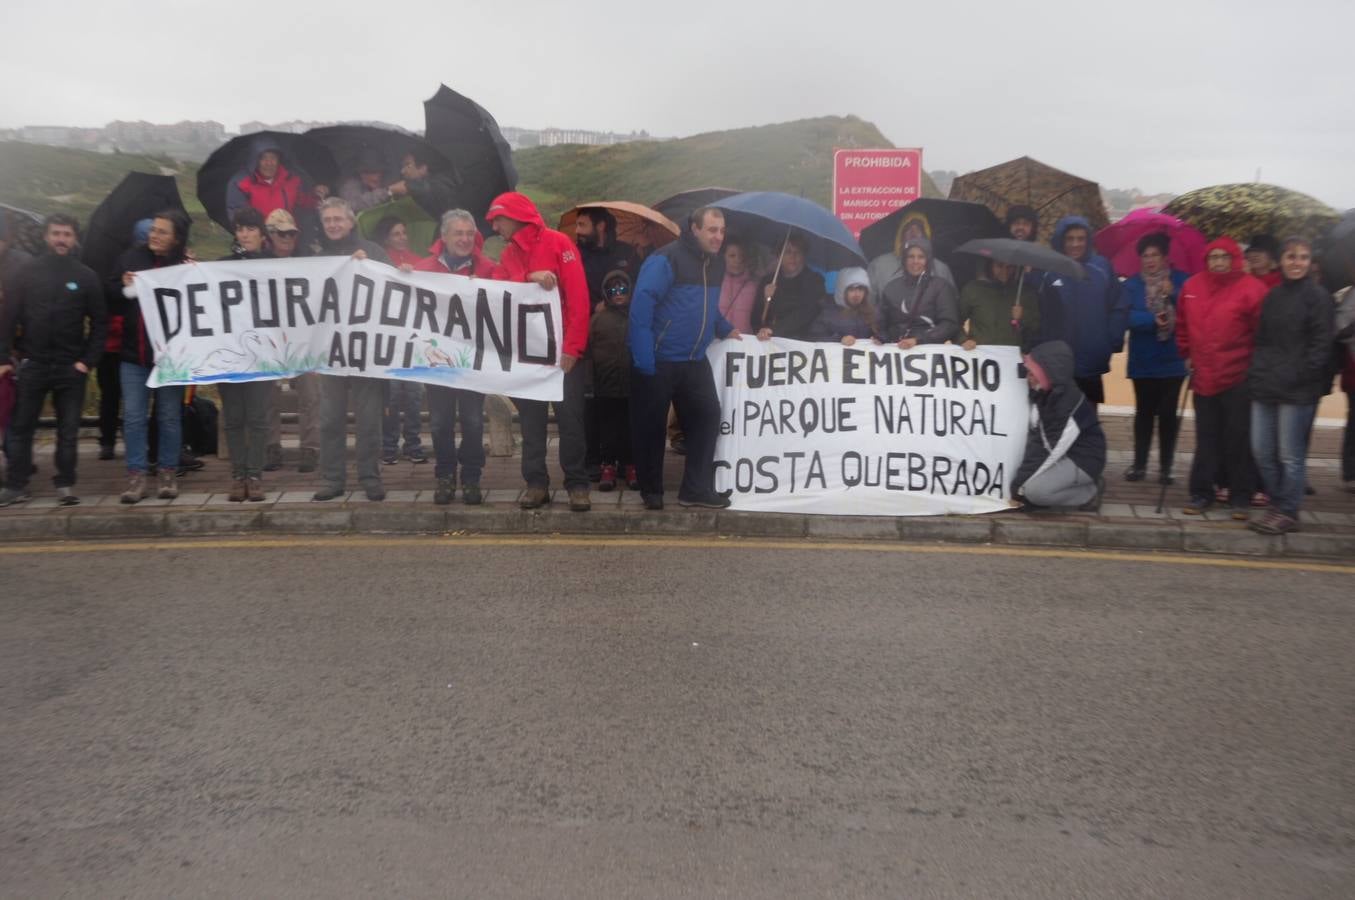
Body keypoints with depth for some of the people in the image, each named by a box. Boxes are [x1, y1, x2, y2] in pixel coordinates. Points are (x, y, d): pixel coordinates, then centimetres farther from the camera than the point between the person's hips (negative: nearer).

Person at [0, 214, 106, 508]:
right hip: (33, 364, 1)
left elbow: (99, 322, 3)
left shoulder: (87, 277, 3)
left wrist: (88, 360, -6)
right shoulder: (26, 273, 4)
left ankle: (65, 484, 12)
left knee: (68, 430, 4)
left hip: (71, 367, -1)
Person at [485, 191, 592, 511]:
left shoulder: (558, 243, -5)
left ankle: (577, 484, 6)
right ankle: (536, 482, 11)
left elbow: (578, 297, -11)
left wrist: (572, 347, -17)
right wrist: (529, 278, -19)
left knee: (569, 417, -1)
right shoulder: (507, 255, 13)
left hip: (561, 348, -5)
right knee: (530, 418, 5)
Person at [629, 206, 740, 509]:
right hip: (658, 359, -7)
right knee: (651, 425, 3)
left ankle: (697, 489, 10)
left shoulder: (716, 263, 12)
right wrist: (643, 356, -24)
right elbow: (642, 303, -20)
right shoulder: (666, 259, -13)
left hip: (694, 360, 7)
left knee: (707, 416, 1)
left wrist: (726, 329, 14)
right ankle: (651, 490, 17)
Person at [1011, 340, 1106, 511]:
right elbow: (1036, 437, -1)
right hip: (1060, 455, 9)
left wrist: (1023, 482, -23)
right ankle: (1077, 486, 7)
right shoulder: (1041, 394, -1)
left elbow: (1056, 449, -25)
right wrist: (1021, 476, -10)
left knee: (1035, 490, -27)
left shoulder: (1072, 402, -25)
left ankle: (1090, 492, -3)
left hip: (1083, 460, -9)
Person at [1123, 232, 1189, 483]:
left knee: (1168, 414, 3)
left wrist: (1174, 294, -19)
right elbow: (1127, 317, -10)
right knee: (1144, 412, 7)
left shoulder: (1180, 281, 3)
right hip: (1143, 361, 0)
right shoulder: (1131, 284, 3)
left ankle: (1165, 467, 9)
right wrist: (1153, 319, -22)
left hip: (1172, 360, 0)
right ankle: (1139, 464, 14)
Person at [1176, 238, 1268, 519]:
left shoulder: (1251, 289, -8)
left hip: (1239, 379, -4)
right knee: (1207, 438, 11)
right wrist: (1187, 354, 17)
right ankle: (1201, 492, 18)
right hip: (1203, 377, 4)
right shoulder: (1191, 286, 6)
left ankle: (1240, 496, 13)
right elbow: (1183, 325, 19)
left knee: (1239, 438, 3)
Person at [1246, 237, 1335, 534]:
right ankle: (1277, 504, 24)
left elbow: (1321, 345, -8)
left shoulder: (1318, 296, -3)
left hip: (1298, 390, -6)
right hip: (1265, 386, 6)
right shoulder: (1273, 296, 15)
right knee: (1262, 451, 9)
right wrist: (1256, 373, 8)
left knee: (1290, 455, 0)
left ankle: (1287, 513, 12)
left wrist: (1299, 377, -15)